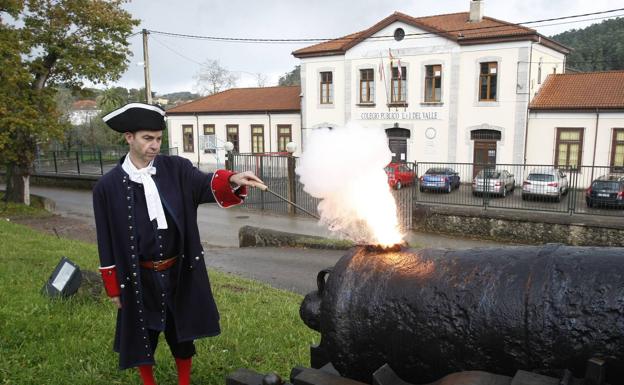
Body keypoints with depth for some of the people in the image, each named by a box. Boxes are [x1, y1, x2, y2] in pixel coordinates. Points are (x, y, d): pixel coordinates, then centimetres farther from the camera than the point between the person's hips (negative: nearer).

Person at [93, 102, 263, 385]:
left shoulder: (176, 169, -4)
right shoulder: (107, 186, -8)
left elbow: (207, 186, -18)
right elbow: (106, 242, -4)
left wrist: (233, 180, -40)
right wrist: (113, 287, 0)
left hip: (179, 272, 2)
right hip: (139, 278, -1)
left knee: (181, 333, 18)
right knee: (142, 337, 17)